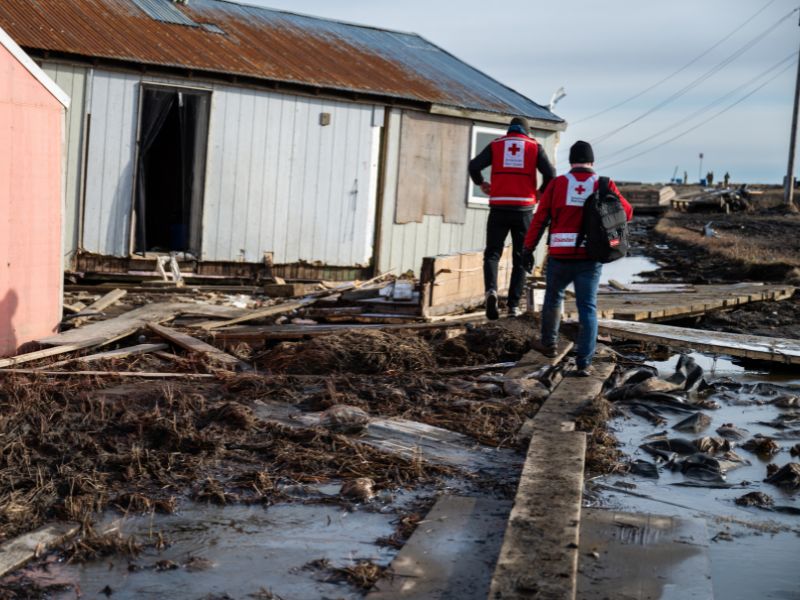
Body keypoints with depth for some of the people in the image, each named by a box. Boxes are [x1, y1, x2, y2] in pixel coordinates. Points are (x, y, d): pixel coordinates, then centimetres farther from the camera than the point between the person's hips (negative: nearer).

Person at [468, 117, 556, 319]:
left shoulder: (496, 145, 9)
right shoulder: (535, 146, 8)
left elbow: (474, 166, -4)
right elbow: (550, 174, -4)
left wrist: (481, 183, 14)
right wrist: (541, 192, 12)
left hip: (499, 208, 0)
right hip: (524, 209, 0)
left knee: (492, 253, 4)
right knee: (520, 258, 9)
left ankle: (491, 289, -23)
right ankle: (513, 305, 3)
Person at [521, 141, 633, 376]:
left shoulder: (558, 184, 0)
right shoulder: (604, 185, 0)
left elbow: (540, 218, -3)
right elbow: (626, 212, 9)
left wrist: (528, 248, 2)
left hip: (560, 256, 1)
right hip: (590, 258, 0)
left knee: (553, 296, 24)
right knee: (587, 308, 2)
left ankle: (549, 343, 40)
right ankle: (584, 363, -4)